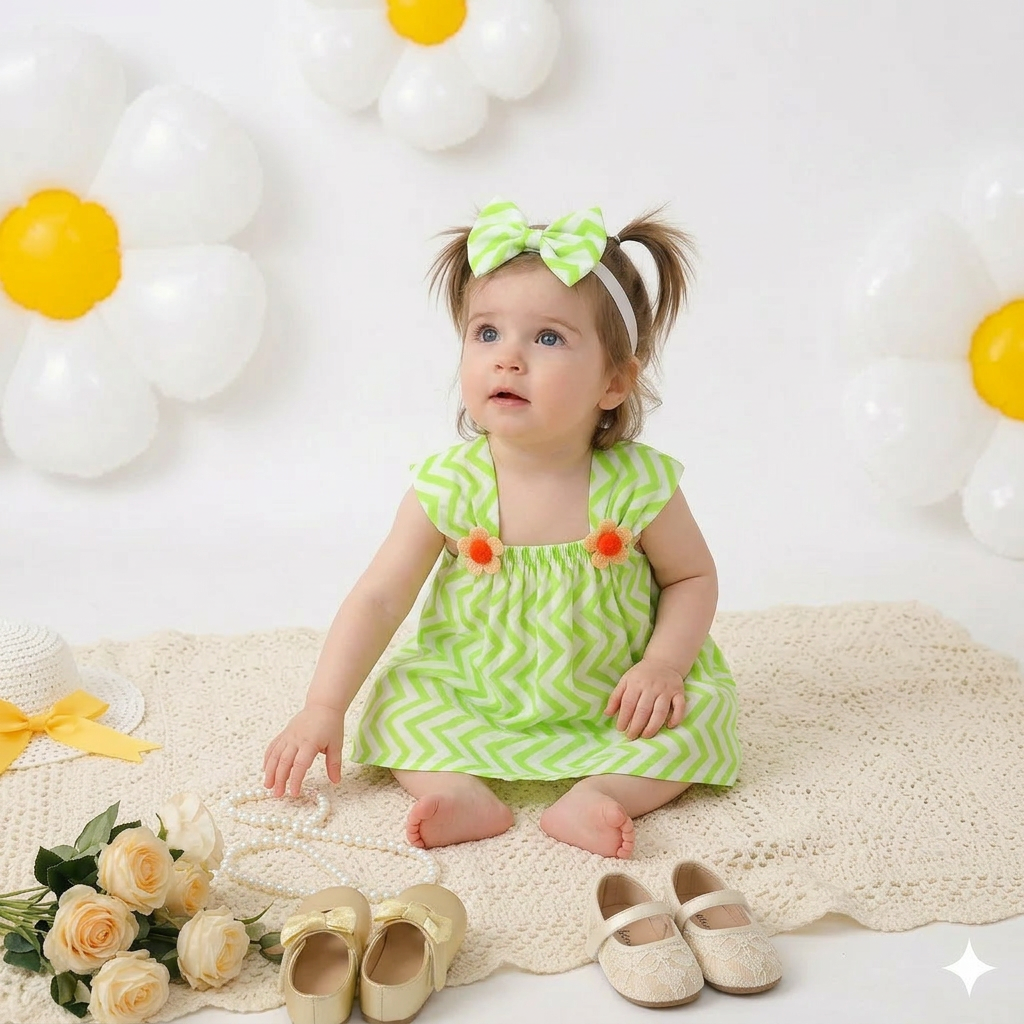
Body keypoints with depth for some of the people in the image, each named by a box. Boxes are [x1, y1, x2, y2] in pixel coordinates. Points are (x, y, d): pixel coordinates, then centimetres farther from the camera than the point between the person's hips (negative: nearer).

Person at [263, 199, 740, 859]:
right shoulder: (450, 486, -16)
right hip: (476, 699, 1)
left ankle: (598, 794, -28)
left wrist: (663, 664, -19)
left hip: (610, 705, 0)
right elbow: (380, 598, -13)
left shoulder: (639, 484, -17)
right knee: (399, 692, -17)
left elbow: (693, 577, -1)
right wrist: (324, 710, -19)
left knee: (704, 706, -19)